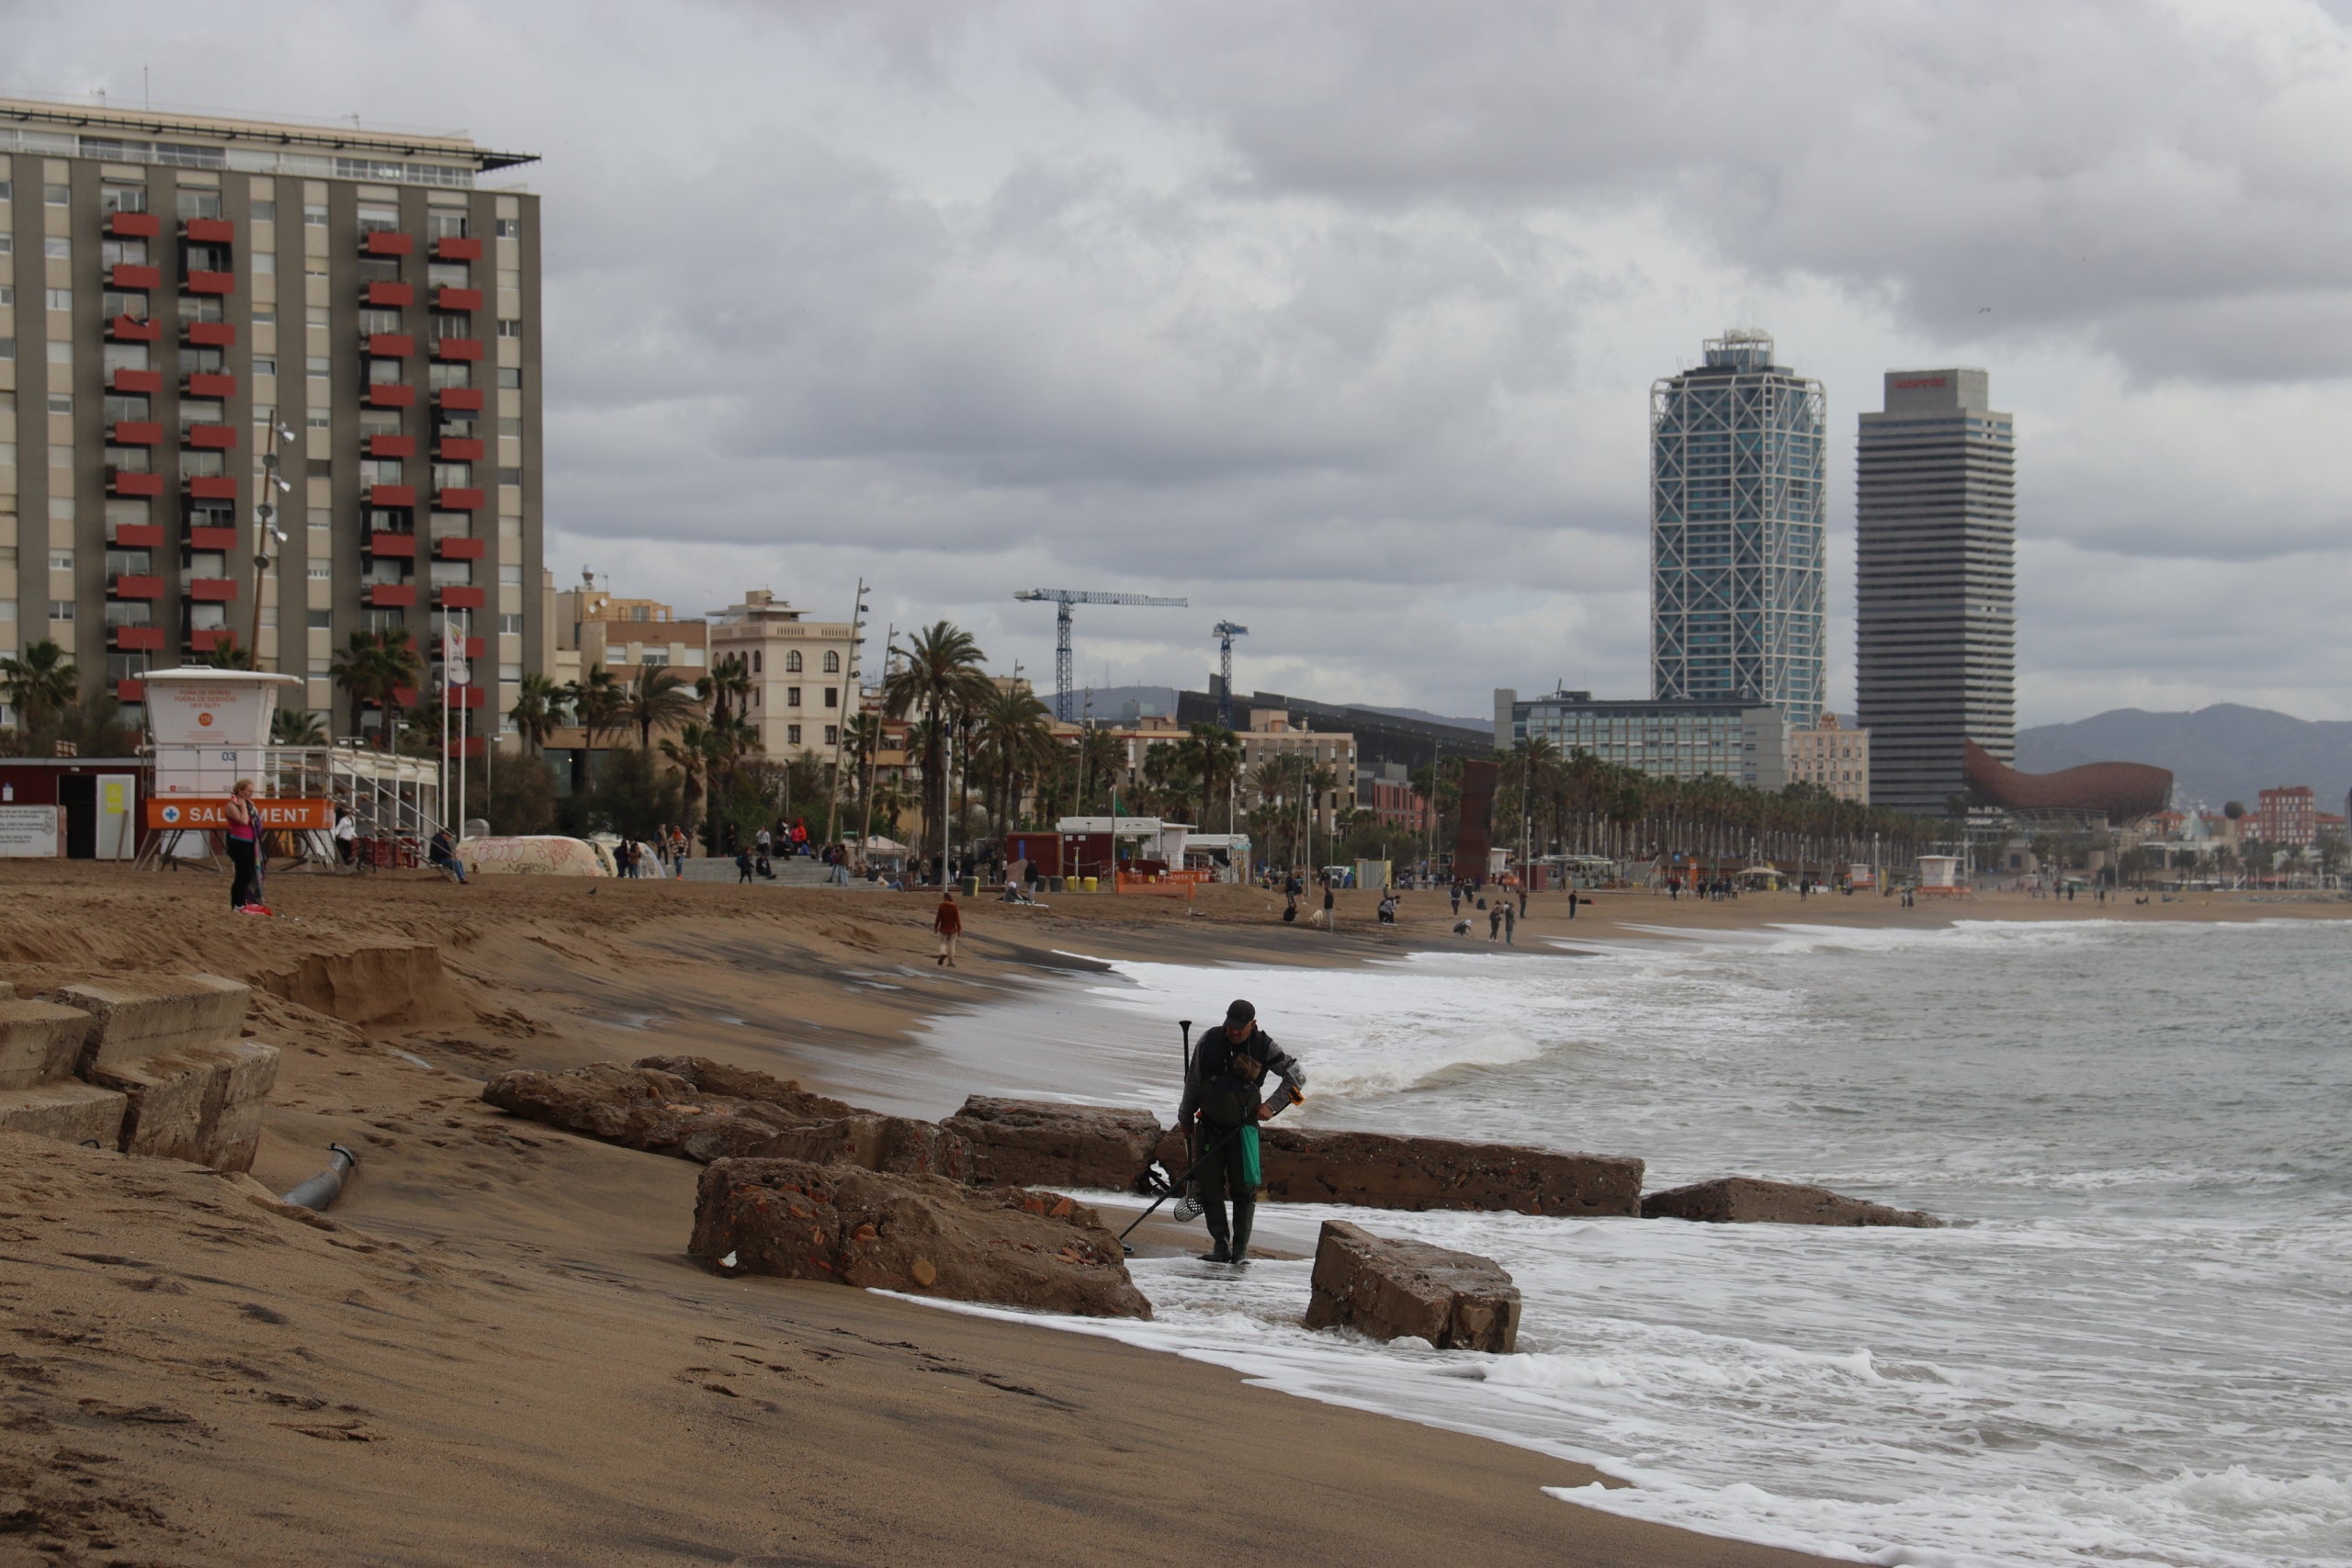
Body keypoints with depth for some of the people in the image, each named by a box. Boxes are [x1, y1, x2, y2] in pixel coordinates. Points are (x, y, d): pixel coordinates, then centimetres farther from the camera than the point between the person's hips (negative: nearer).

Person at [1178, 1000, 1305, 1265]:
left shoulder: (1264, 1047, -9)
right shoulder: (1209, 1042, -5)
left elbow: (1297, 1076, -1)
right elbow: (1192, 1083, 7)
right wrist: (1185, 1119, 13)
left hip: (1243, 1126, -2)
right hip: (1209, 1126, 2)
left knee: (1245, 1189, -6)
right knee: (1209, 1187, -1)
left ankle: (1241, 1249, 1)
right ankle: (1221, 1244, 8)